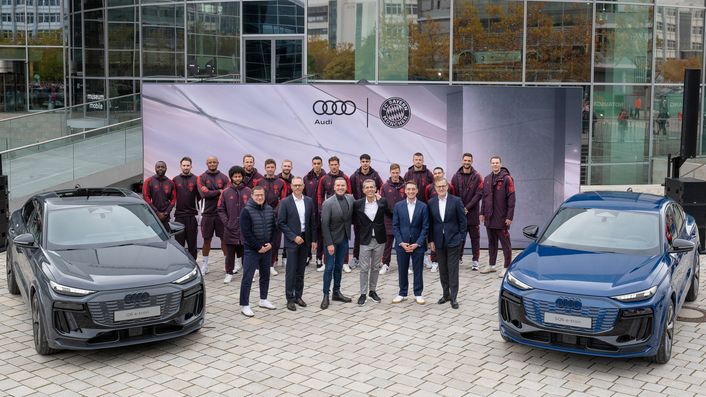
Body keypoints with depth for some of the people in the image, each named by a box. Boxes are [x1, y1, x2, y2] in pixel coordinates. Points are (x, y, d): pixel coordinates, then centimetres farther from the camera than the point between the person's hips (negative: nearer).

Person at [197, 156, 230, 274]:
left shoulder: (223, 177, 6)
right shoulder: (201, 178, 3)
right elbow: (204, 194, -11)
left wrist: (211, 193, -14)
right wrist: (219, 191, -10)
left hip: (221, 213, 0)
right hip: (207, 213, 0)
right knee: (207, 240, 6)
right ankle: (204, 266, 14)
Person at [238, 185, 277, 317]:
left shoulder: (270, 210, 5)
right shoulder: (247, 211, -12)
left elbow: (273, 228, 10)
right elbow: (246, 233, -15)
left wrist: (270, 244, -5)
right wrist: (258, 247, -15)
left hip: (267, 249, 6)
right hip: (252, 250, -6)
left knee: (265, 275, 15)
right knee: (247, 277, -4)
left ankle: (263, 300, 30)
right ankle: (244, 305, 1)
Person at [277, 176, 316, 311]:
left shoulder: (309, 201, 6)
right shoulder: (285, 202, -6)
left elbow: (313, 222, 9)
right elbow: (281, 223, -7)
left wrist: (313, 240, 5)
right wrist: (294, 237, -13)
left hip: (305, 239, 4)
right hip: (292, 240, -4)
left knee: (301, 270, 10)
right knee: (291, 271, -2)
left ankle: (298, 296, 20)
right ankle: (290, 299, 5)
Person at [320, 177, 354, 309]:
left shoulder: (350, 199, -1)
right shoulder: (328, 203, -15)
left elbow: (352, 217, 10)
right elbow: (324, 225, -16)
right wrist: (329, 244, -17)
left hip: (344, 239, 5)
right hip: (332, 239, -5)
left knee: (339, 266, 14)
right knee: (329, 267, -1)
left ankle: (337, 292, 24)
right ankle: (326, 295, 7)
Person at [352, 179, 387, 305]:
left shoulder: (383, 201, -2)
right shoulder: (358, 204, -5)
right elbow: (354, 219, 8)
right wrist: (360, 229, 1)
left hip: (379, 240, 1)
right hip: (365, 240, -1)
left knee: (375, 267, 12)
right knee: (364, 268, 2)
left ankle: (372, 290, 25)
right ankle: (363, 294, 9)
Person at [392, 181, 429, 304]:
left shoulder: (423, 206, -1)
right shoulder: (398, 206, 3)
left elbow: (425, 227, -3)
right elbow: (395, 226, 2)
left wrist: (417, 243, -10)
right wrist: (401, 242, -8)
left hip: (417, 245, -1)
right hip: (402, 244, 1)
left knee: (418, 270, 6)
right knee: (402, 270, 8)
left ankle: (418, 294, 17)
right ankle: (402, 293, 20)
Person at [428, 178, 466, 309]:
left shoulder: (456, 201, -5)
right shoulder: (431, 203, 4)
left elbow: (462, 221, -2)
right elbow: (430, 223, 6)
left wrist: (461, 238, -6)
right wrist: (431, 240, 2)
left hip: (453, 240, -3)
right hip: (439, 241, 3)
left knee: (453, 269, -2)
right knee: (442, 269, 11)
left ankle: (453, 297, 2)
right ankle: (446, 294, 23)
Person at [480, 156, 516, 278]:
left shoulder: (507, 178, -7)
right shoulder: (487, 179, 11)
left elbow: (511, 199, -10)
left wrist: (509, 216, -15)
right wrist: (482, 213, 12)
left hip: (502, 218, -6)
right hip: (489, 217, 6)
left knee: (505, 243, 0)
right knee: (491, 242, 15)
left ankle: (507, 267, 6)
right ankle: (491, 265, 25)